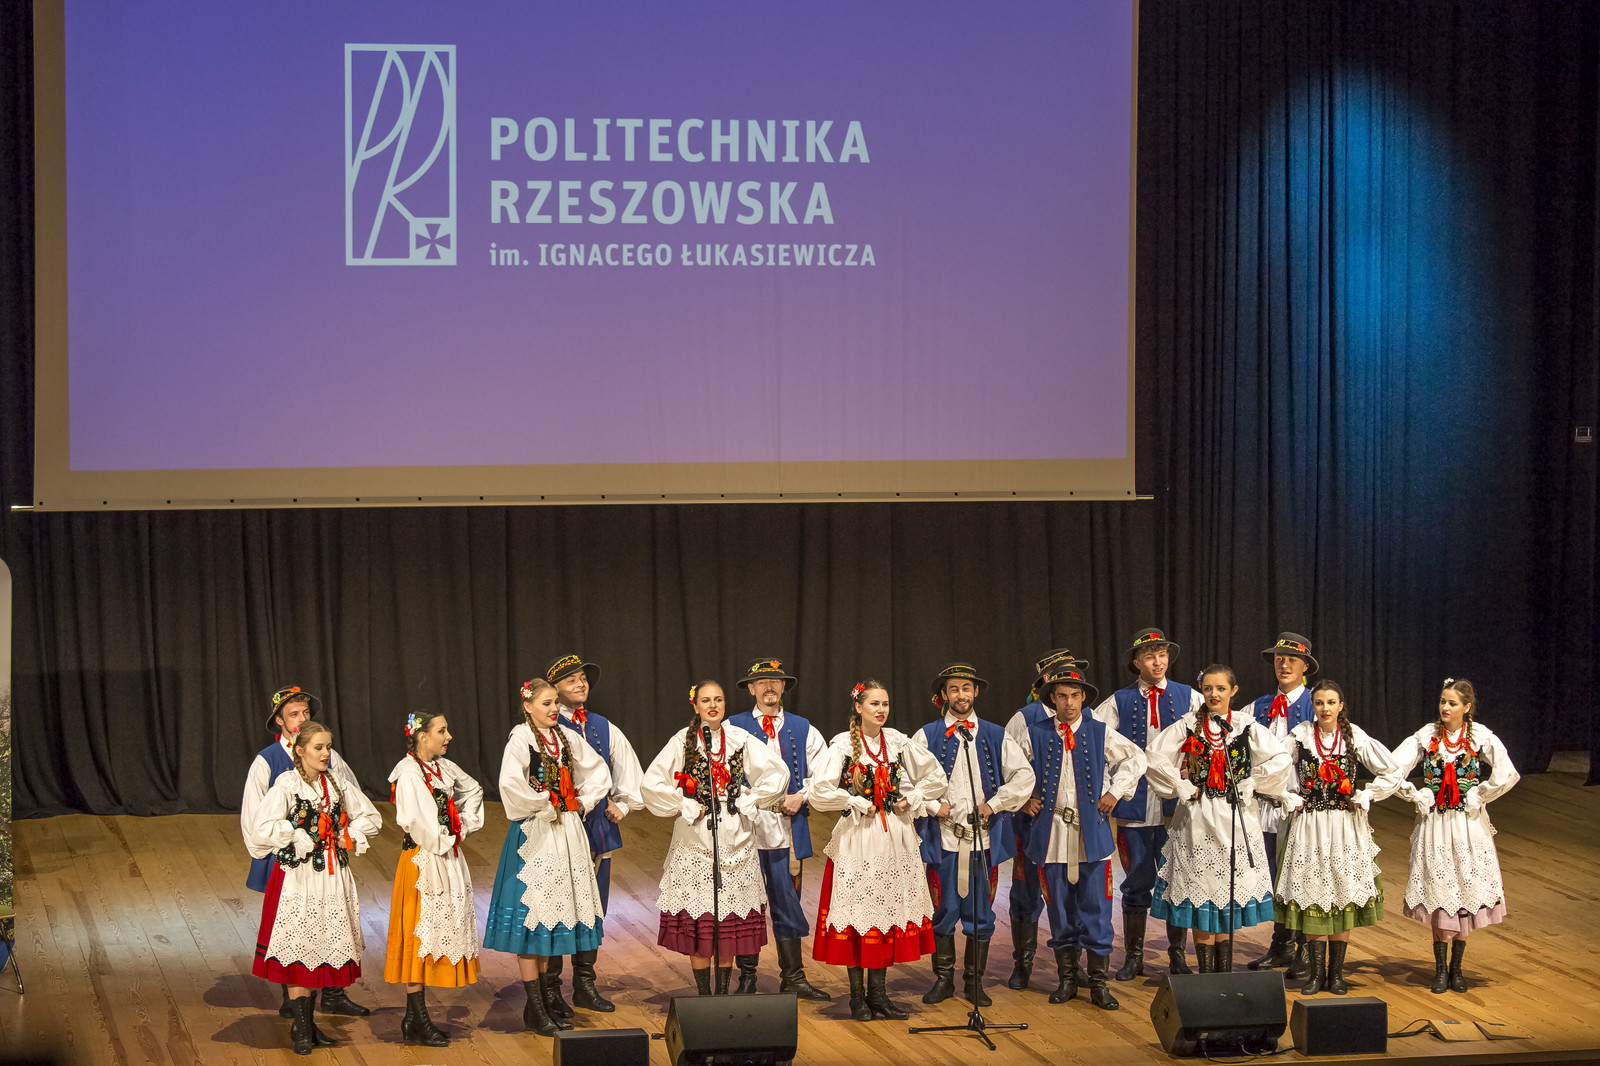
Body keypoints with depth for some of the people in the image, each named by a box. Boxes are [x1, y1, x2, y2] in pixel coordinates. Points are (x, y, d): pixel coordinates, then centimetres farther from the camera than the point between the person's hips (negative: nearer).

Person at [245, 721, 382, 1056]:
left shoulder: (336, 786, 9)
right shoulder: (287, 785, -9)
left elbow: (371, 817, 19)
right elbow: (262, 828, -20)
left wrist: (350, 838, 2)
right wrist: (302, 840, -13)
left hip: (332, 876, 5)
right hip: (298, 876, -5)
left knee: (323, 949, 7)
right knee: (298, 950, -4)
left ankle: (307, 1023, 17)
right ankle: (301, 1028, 2)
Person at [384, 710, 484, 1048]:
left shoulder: (444, 767, 9)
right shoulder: (409, 774, -15)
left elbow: (473, 791, 27)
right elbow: (415, 821, -25)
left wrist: (466, 824, 14)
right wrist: (442, 842, -13)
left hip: (448, 858, 9)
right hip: (423, 861, -9)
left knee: (442, 930, 10)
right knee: (420, 934, -4)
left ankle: (415, 1019, 17)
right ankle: (417, 1023, 0)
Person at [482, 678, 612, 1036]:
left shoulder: (568, 738, 9)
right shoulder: (521, 739, -11)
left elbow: (599, 772, 20)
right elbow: (510, 785, -25)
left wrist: (582, 803, 5)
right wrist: (547, 807, -15)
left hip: (566, 833, 7)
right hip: (534, 835, -7)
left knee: (554, 912, 10)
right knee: (532, 914, -4)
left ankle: (542, 1003, 17)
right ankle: (535, 1009, 0)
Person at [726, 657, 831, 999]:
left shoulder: (803, 730, 11)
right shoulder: (733, 728, 5)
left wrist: (801, 797, -4)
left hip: (788, 828, 1)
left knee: (787, 903, 4)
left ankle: (793, 978, 10)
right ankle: (747, 979, 12)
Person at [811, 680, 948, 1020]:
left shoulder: (898, 742, 6)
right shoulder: (842, 745, -6)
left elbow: (936, 779, 14)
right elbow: (819, 793, -15)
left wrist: (910, 801, 2)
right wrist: (858, 804, -10)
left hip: (895, 839, 4)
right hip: (858, 838, -4)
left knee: (889, 910, 5)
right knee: (858, 912, -3)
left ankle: (878, 995, 12)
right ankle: (857, 996, 5)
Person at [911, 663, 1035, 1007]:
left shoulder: (995, 736, 9)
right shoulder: (927, 736, 5)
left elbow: (1024, 775, 6)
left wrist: (994, 804, -3)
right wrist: (933, 804, -9)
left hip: (984, 837, 1)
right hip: (943, 836, -1)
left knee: (980, 912, 4)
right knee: (944, 910, 1)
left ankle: (974, 982, 13)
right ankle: (944, 978, 14)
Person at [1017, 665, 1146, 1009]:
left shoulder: (1101, 734, 4)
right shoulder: (1035, 735, 5)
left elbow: (1136, 759, 13)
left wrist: (1115, 791, 4)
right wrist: (1025, 799, 3)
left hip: (1092, 833, -1)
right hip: (1052, 834, 1)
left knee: (1096, 909, -2)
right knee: (1060, 909, 6)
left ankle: (1098, 983, 3)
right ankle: (1066, 978, 17)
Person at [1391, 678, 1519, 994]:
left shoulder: (1480, 736, -3)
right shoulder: (1426, 736, 0)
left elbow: (1506, 775, -14)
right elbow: (1392, 769, -5)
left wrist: (1478, 797, -9)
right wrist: (1418, 797, -7)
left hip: (1468, 825, 0)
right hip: (1434, 824, 0)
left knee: (1466, 895, 2)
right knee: (1438, 896, 0)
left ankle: (1456, 968, 13)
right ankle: (1440, 968, 9)